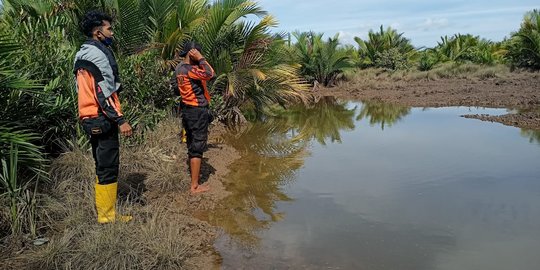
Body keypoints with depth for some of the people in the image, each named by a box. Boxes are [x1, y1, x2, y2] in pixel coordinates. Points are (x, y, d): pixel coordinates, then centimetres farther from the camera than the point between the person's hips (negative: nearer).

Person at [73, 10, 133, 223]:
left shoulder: (82, 55, 17)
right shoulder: (98, 53, -13)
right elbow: (103, 92, -21)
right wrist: (120, 120, -22)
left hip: (90, 119, 10)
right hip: (103, 120, -10)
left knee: (102, 166, 18)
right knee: (108, 168, -3)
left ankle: (102, 209, 28)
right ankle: (107, 216, 4)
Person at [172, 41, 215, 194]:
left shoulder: (179, 68, 9)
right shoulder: (189, 69, -20)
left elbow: (175, 88, 18)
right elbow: (210, 74, -29)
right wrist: (200, 59, -20)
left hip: (187, 109, 10)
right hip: (198, 111, -10)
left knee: (191, 145, 20)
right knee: (198, 148, -5)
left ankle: (194, 174, 34)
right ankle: (195, 186, -1)